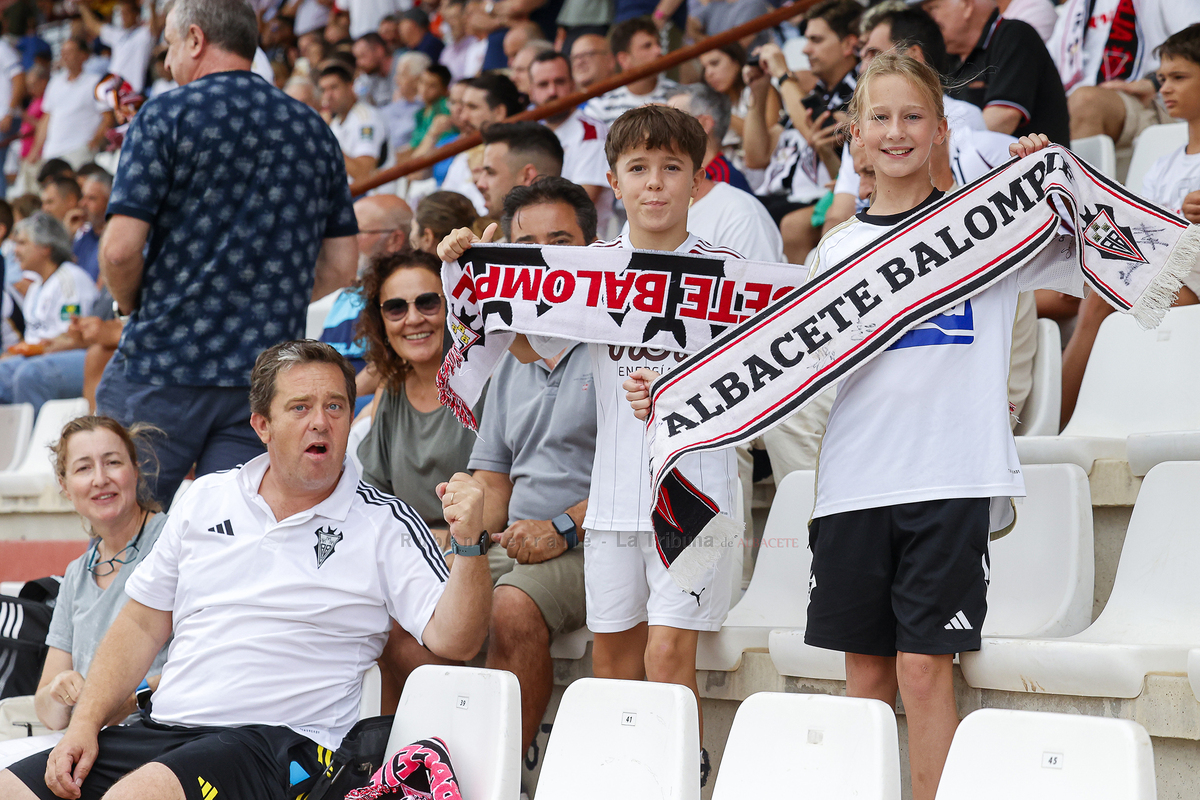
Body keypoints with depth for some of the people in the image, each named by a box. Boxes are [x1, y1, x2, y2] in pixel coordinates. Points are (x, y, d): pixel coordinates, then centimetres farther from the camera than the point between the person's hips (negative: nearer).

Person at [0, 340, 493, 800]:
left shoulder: (384, 524, 2)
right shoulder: (207, 499, 15)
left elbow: (452, 640, -7)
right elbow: (141, 626, 19)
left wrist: (469, 543, -23)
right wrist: (85, 725, 7)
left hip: (279, 743, -5)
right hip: (158, 732, 5)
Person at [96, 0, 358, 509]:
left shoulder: (165, 116, -3)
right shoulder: (314, 131, 12)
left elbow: (120, 250, -11)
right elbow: (341, 265, 13)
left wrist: (134, 308, 8)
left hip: (162, 368, -4)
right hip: (268, 375, 4)